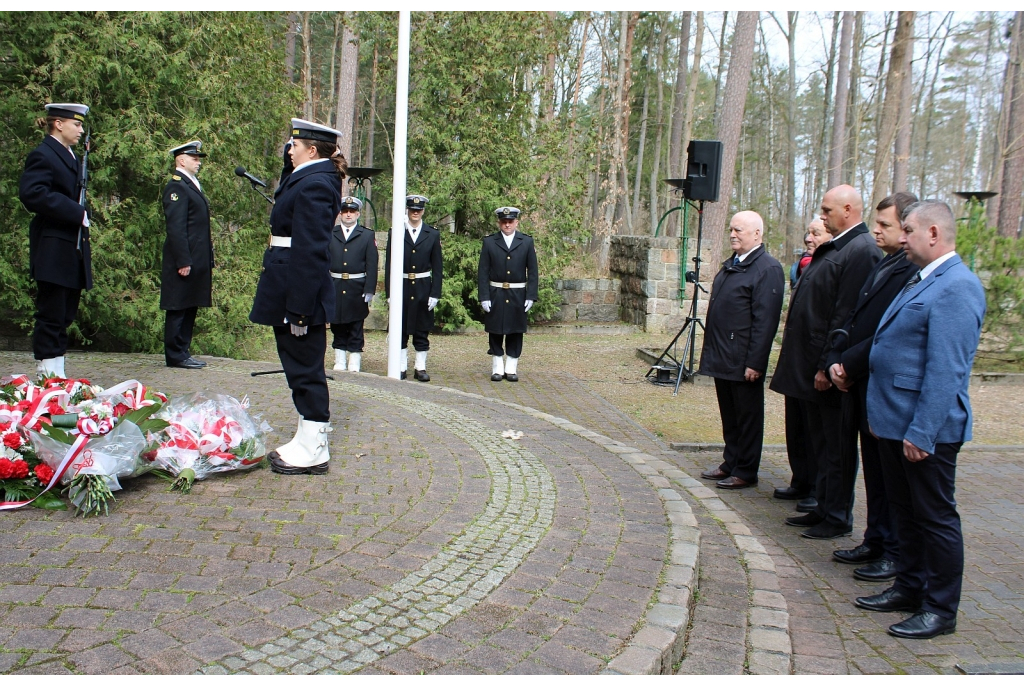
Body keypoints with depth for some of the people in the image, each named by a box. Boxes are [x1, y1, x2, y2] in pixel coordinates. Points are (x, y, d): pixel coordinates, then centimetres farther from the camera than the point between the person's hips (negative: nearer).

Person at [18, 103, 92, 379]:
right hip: (53, 250, -9)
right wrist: (76, 213, -20)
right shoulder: (43, 155, -8)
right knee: (51, 316, -4)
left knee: (64, 316, 10)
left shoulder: (72, 158, 20)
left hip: (74, 250, 9)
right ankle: (48, 377, 1)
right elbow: (31, 194, -22)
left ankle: (57, 375, 16)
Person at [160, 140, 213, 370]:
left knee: (190, 308, 12)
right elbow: (175, 228, -17)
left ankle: (182, 352, 18)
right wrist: (183, 261, -22)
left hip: (197, 261, 9)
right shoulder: (177, 187, -10)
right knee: (178, 308, -3)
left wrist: (207, 262, 17)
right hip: (184, 261, -9)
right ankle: (175, 355, 2)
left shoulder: (192, 185, 20)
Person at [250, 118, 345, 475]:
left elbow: (311, 250, -22)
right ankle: (309, 439, 27)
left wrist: (300, 305, -24)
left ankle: (313, 450, 8)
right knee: (302, 366, 16)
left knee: (305, 368, -2)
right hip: (291, 292, 11)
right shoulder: (308, 178, 14)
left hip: (300, 290, -11)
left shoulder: (314, 185, -17)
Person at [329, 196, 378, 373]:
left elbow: (372, 265, -1)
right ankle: (339, 364, 17)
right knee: (337, 328, 9)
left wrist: (369, 290, -9)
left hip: (357, 289, -2)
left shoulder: (368, 236, 5)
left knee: (356, 329, 3)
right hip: (335, 289, 2)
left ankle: (354, 365, 8)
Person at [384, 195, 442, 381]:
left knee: (422, 330, 5)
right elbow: (389, 264, 1)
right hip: (402, 287, 0)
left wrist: (435, 293, -4)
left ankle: (421, 368, 12)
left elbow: (437, 267, 3)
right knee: (400, 329, 5)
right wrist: (389, 291, -5)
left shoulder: (433, 234, 5)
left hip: (423, 288, 0)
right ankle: (401, 366, 14)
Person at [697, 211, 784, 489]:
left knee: (747, 417, 5)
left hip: (743, 362, -8)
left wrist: (755, 362, -20)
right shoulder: (730, 265, 15)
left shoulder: (768, 268, -13)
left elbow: (765, 320, -18)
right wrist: (710, 351, 15)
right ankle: (731, 464, 29)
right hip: (722, 358, 8)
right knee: (729, 416, 17)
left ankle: (745, 472, 15)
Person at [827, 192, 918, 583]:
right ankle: (875, 541, 29)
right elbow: (855, 320, 15)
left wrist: (848, 364, -13)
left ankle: (896, 553, 17)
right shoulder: (883, 265, 13)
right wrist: (837, 360, 2)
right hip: (860, 386, 9)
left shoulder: (914, 271, -18)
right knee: (873, 471, 17)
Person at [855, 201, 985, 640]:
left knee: (935, 516, 3)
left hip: (926, 428, -10)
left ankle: (940, 610, 16)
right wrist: (881, 413, 18)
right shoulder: (921, 281, 13)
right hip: (896, 422, 10)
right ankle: (909, 587, 33)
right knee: (905, 511, 19)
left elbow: (946, 370, -23)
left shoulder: (956, 286, -19)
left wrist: (922, 433, -23)